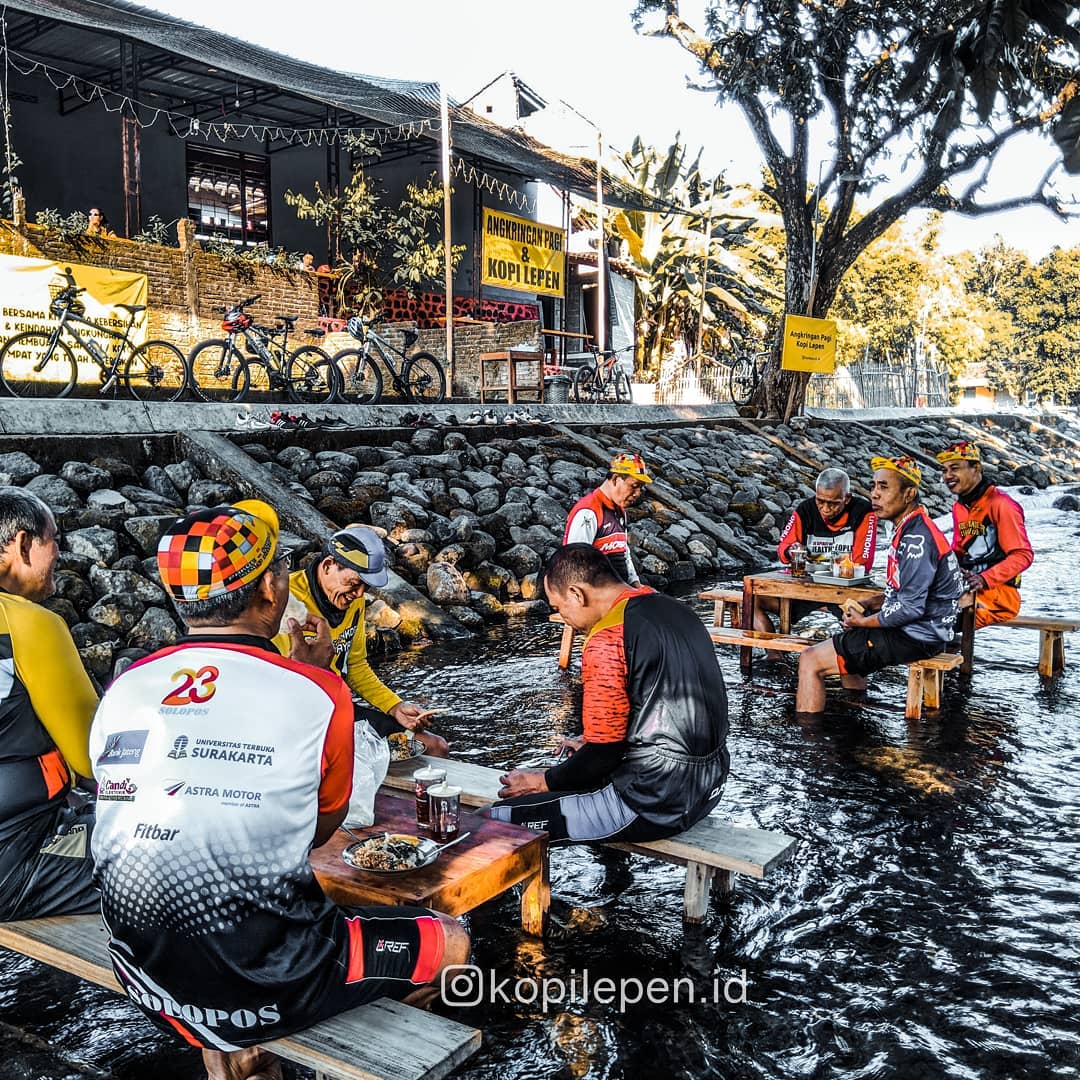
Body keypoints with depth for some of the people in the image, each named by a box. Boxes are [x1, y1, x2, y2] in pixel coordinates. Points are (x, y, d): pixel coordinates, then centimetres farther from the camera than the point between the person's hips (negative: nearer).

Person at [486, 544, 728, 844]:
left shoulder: (607, 640, -18)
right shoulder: (676, 608, 9)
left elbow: (603, 754, -16)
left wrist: (543, 782, 1)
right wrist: (591, 744, 24)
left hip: (656, 804, -9)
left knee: (499, 819, -6)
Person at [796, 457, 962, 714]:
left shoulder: (916, 539, -22)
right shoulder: (911, 530, 11)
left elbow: (910, 608, -25)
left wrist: (864, 622, -11)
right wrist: (871, 603, 6)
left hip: (914, 637, -11)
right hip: (917, 632, 11)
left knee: (810, 661, -10)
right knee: (845, 650, 32)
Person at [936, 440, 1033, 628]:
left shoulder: (1000, 504, -10)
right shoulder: (959, 507, 15)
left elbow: (1023, 555, -12)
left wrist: (984, 580, -22)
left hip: (999, 592, -7)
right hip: (966, 587, 7)